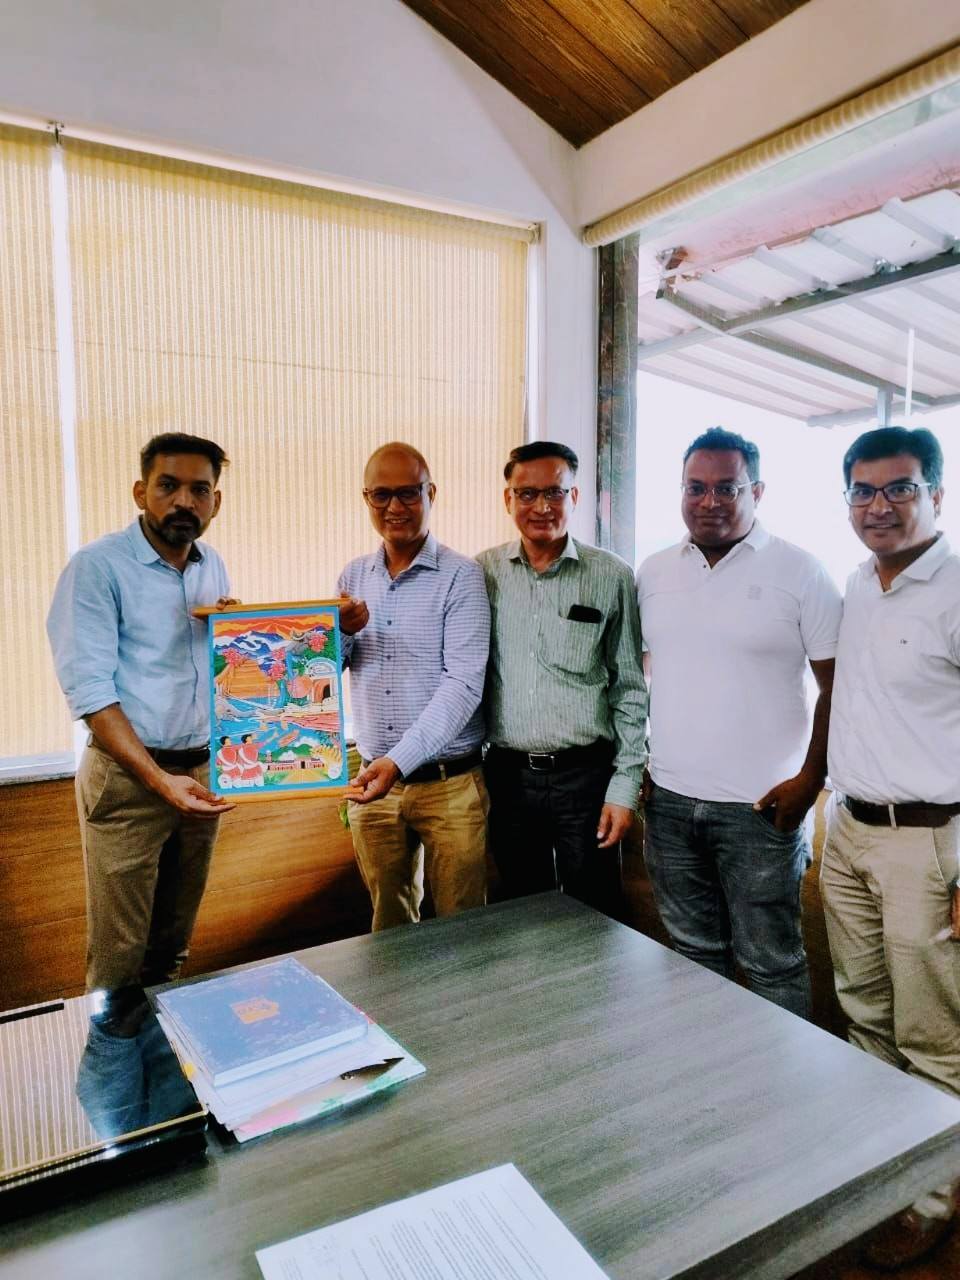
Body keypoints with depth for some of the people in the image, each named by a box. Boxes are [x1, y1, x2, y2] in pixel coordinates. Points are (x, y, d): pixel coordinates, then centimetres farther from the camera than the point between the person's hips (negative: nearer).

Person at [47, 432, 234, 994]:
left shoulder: (212, 565, 7)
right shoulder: (98, 567, -11)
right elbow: (89, 690, -17)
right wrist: (160, 780, -25)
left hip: (203, 771, 6)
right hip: (128, 777, -5)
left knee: (175, 942, 18)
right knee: (120, 955, 4)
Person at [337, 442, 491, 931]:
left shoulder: (460, 575, -9)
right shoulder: (353, 576, 7)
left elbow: (463, 684, -18)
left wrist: (398, 761, -27)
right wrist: (341, 633, -12)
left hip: (449, 782, -4)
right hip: (372, 779, 4)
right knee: (388, 921, 19)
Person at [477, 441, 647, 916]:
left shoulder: (612, 577, -3)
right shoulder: (482, 573, 1)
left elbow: (630, 689, 0)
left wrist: (625, 787, -3)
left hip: (586, 775, -1)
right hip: (507, 775, 2)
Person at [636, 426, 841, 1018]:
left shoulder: (799, 571, -6)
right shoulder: (653, 573, 7)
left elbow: (838, 685, -5)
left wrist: (811, 778, -11)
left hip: (761, 806, -4)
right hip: (669, 800, 5)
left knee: (772, 963, 6)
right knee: (695, 953, 19)